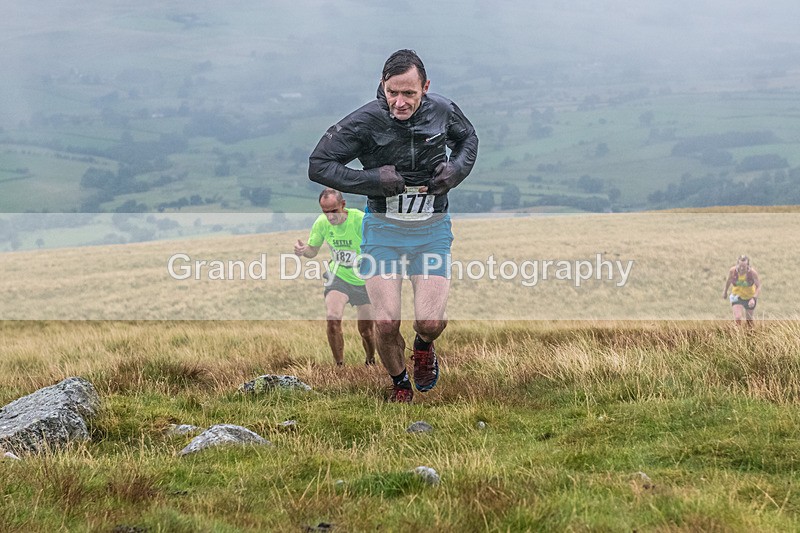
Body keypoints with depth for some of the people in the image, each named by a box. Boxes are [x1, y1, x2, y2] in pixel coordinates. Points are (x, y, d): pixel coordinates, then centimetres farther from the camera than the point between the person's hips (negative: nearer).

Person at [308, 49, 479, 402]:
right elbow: (318, 165, -13)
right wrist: (372, 180, -22)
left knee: (430, 322, -9)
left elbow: (467, 137, 16)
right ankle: (399, 383, 23)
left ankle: (424, 347, 29)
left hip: (432, 230, 1)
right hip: (383, 229, -1)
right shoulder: (365, 121, -17)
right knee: (386, 325, -7)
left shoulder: (442, 111, -8)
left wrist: (456, 169, -5)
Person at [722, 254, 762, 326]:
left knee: (749, 319, 16)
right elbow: (728, 280, -1)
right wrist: (725, 291, 15)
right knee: (737, 318, -20)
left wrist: (753, 298, -39)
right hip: (737, 296, 0)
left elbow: (758, 287, -23)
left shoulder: (752, 272, -28)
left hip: (750, 297, 0)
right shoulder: (732, 271, -23)